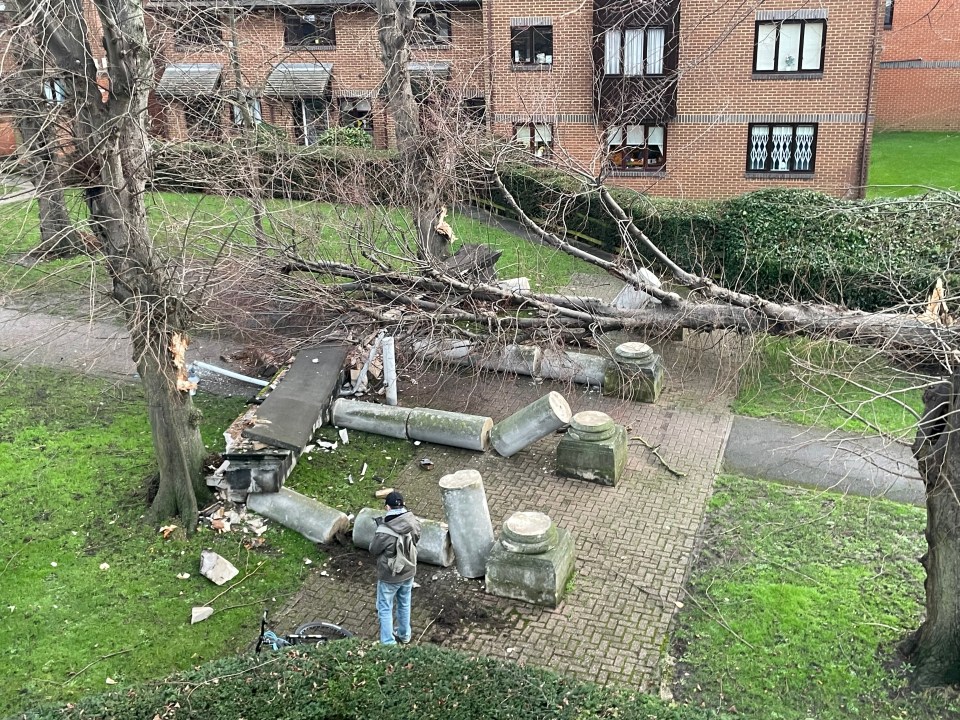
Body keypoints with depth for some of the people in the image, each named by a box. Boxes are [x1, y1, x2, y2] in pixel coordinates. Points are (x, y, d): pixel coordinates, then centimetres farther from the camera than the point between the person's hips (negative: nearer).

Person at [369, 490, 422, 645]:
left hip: (389, 577, -5)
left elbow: (373, 551, -14)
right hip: (408, 573, 5)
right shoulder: (414, 522, -17)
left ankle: (388, 643, 24)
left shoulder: (384, 531, -32)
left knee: (385, 609, 15)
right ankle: (404, 634, 46)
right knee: (405, 604, 27)